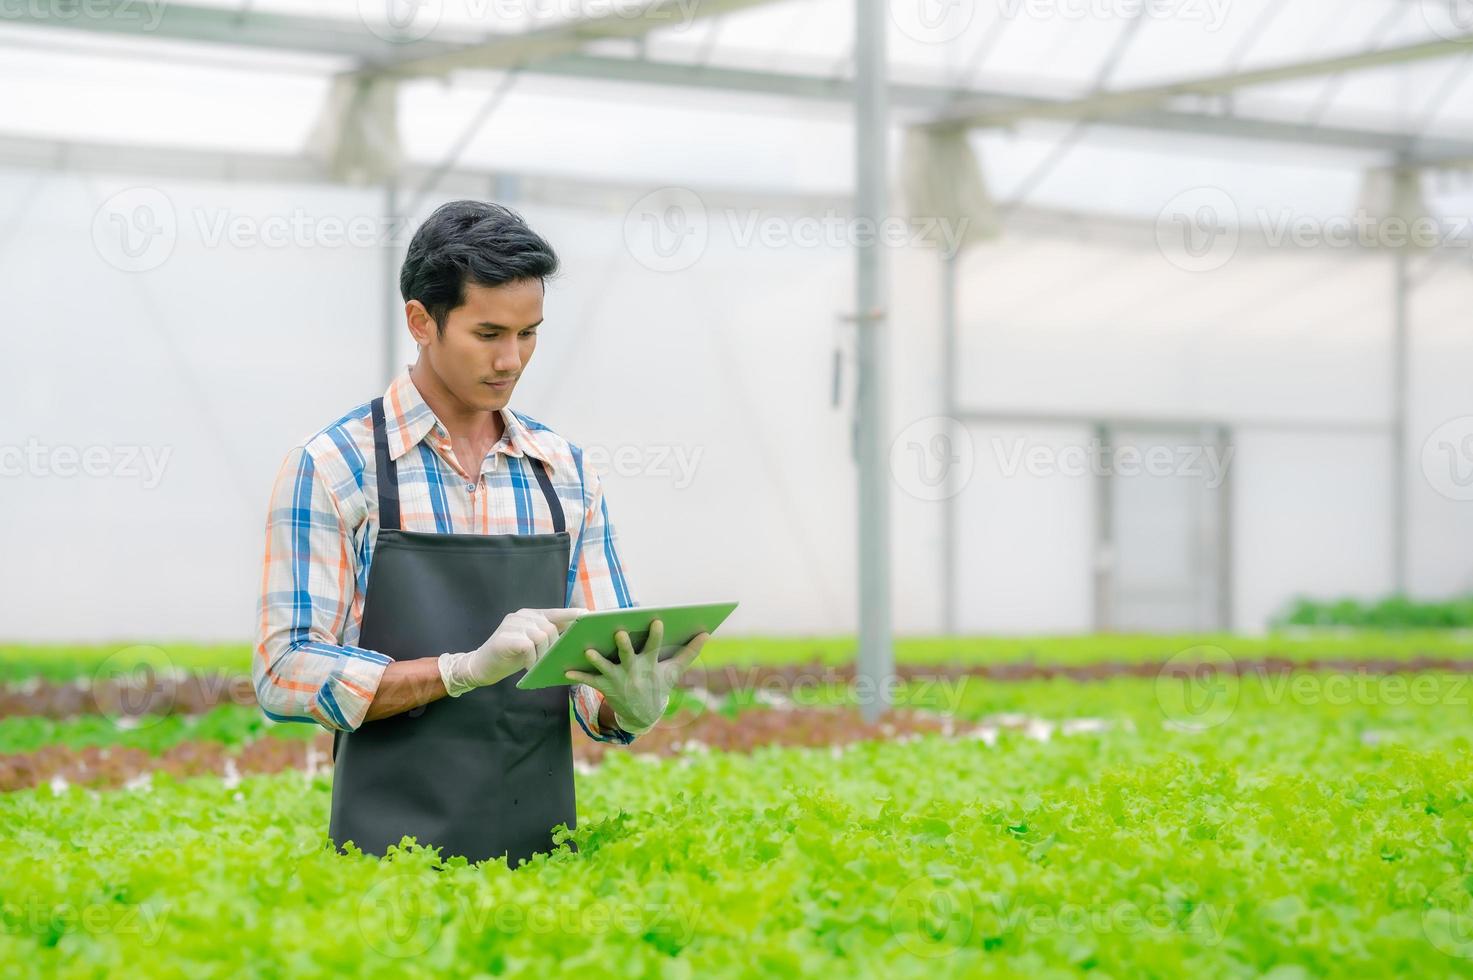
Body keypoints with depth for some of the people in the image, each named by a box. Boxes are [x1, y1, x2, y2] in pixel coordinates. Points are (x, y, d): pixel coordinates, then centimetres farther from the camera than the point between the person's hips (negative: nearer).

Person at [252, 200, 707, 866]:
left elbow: (599, 684, 11)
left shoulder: (568, 473, 10)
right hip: (394, 851, -4)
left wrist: (635, 702, -13)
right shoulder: (330, 468, -4)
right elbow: (286, 673, -11)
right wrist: (466, 668, -22)